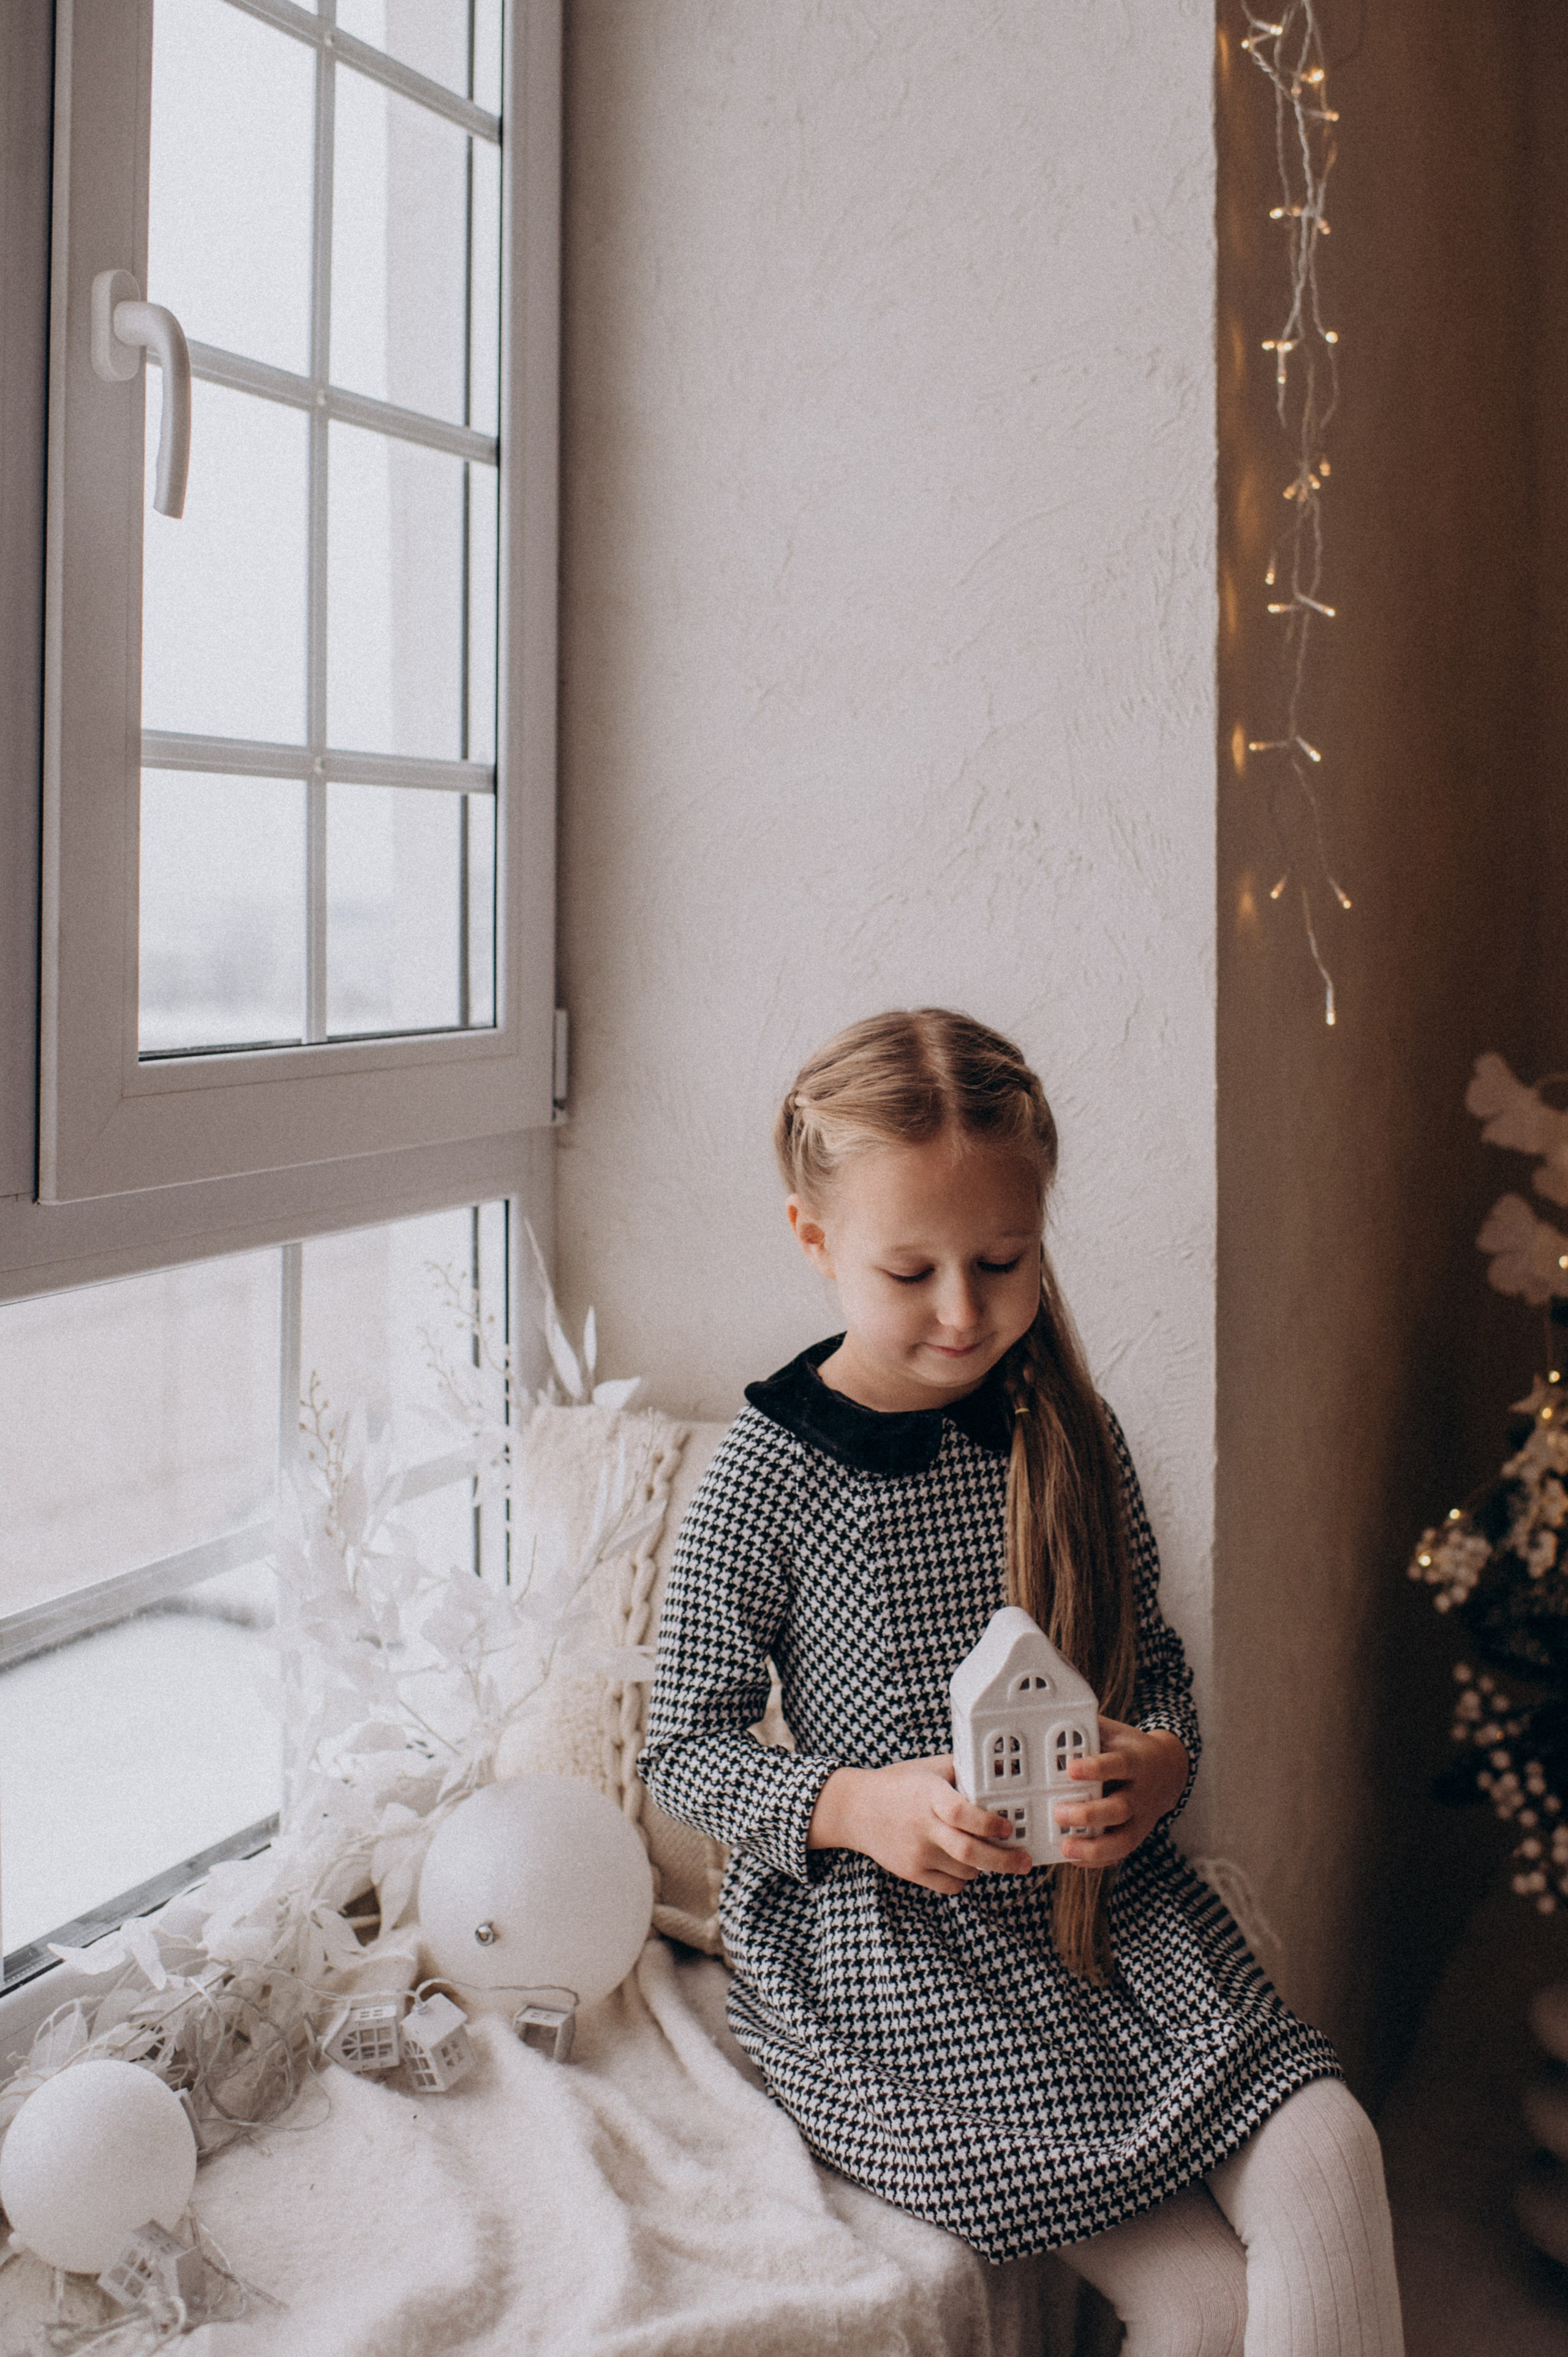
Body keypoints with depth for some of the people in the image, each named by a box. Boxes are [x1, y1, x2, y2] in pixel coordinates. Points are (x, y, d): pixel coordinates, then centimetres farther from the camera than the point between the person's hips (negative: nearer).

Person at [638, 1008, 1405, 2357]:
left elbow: (1154, 1662, 13)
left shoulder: (1070, 1436, 2)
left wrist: (1158, 1763, -10)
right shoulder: (764, 1481, -11)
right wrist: (852, 1806, -21)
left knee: (1328, 2158, -18)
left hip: (1104, 1897, 4)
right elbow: (684, 1751, -3)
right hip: (883, 1950, -4)